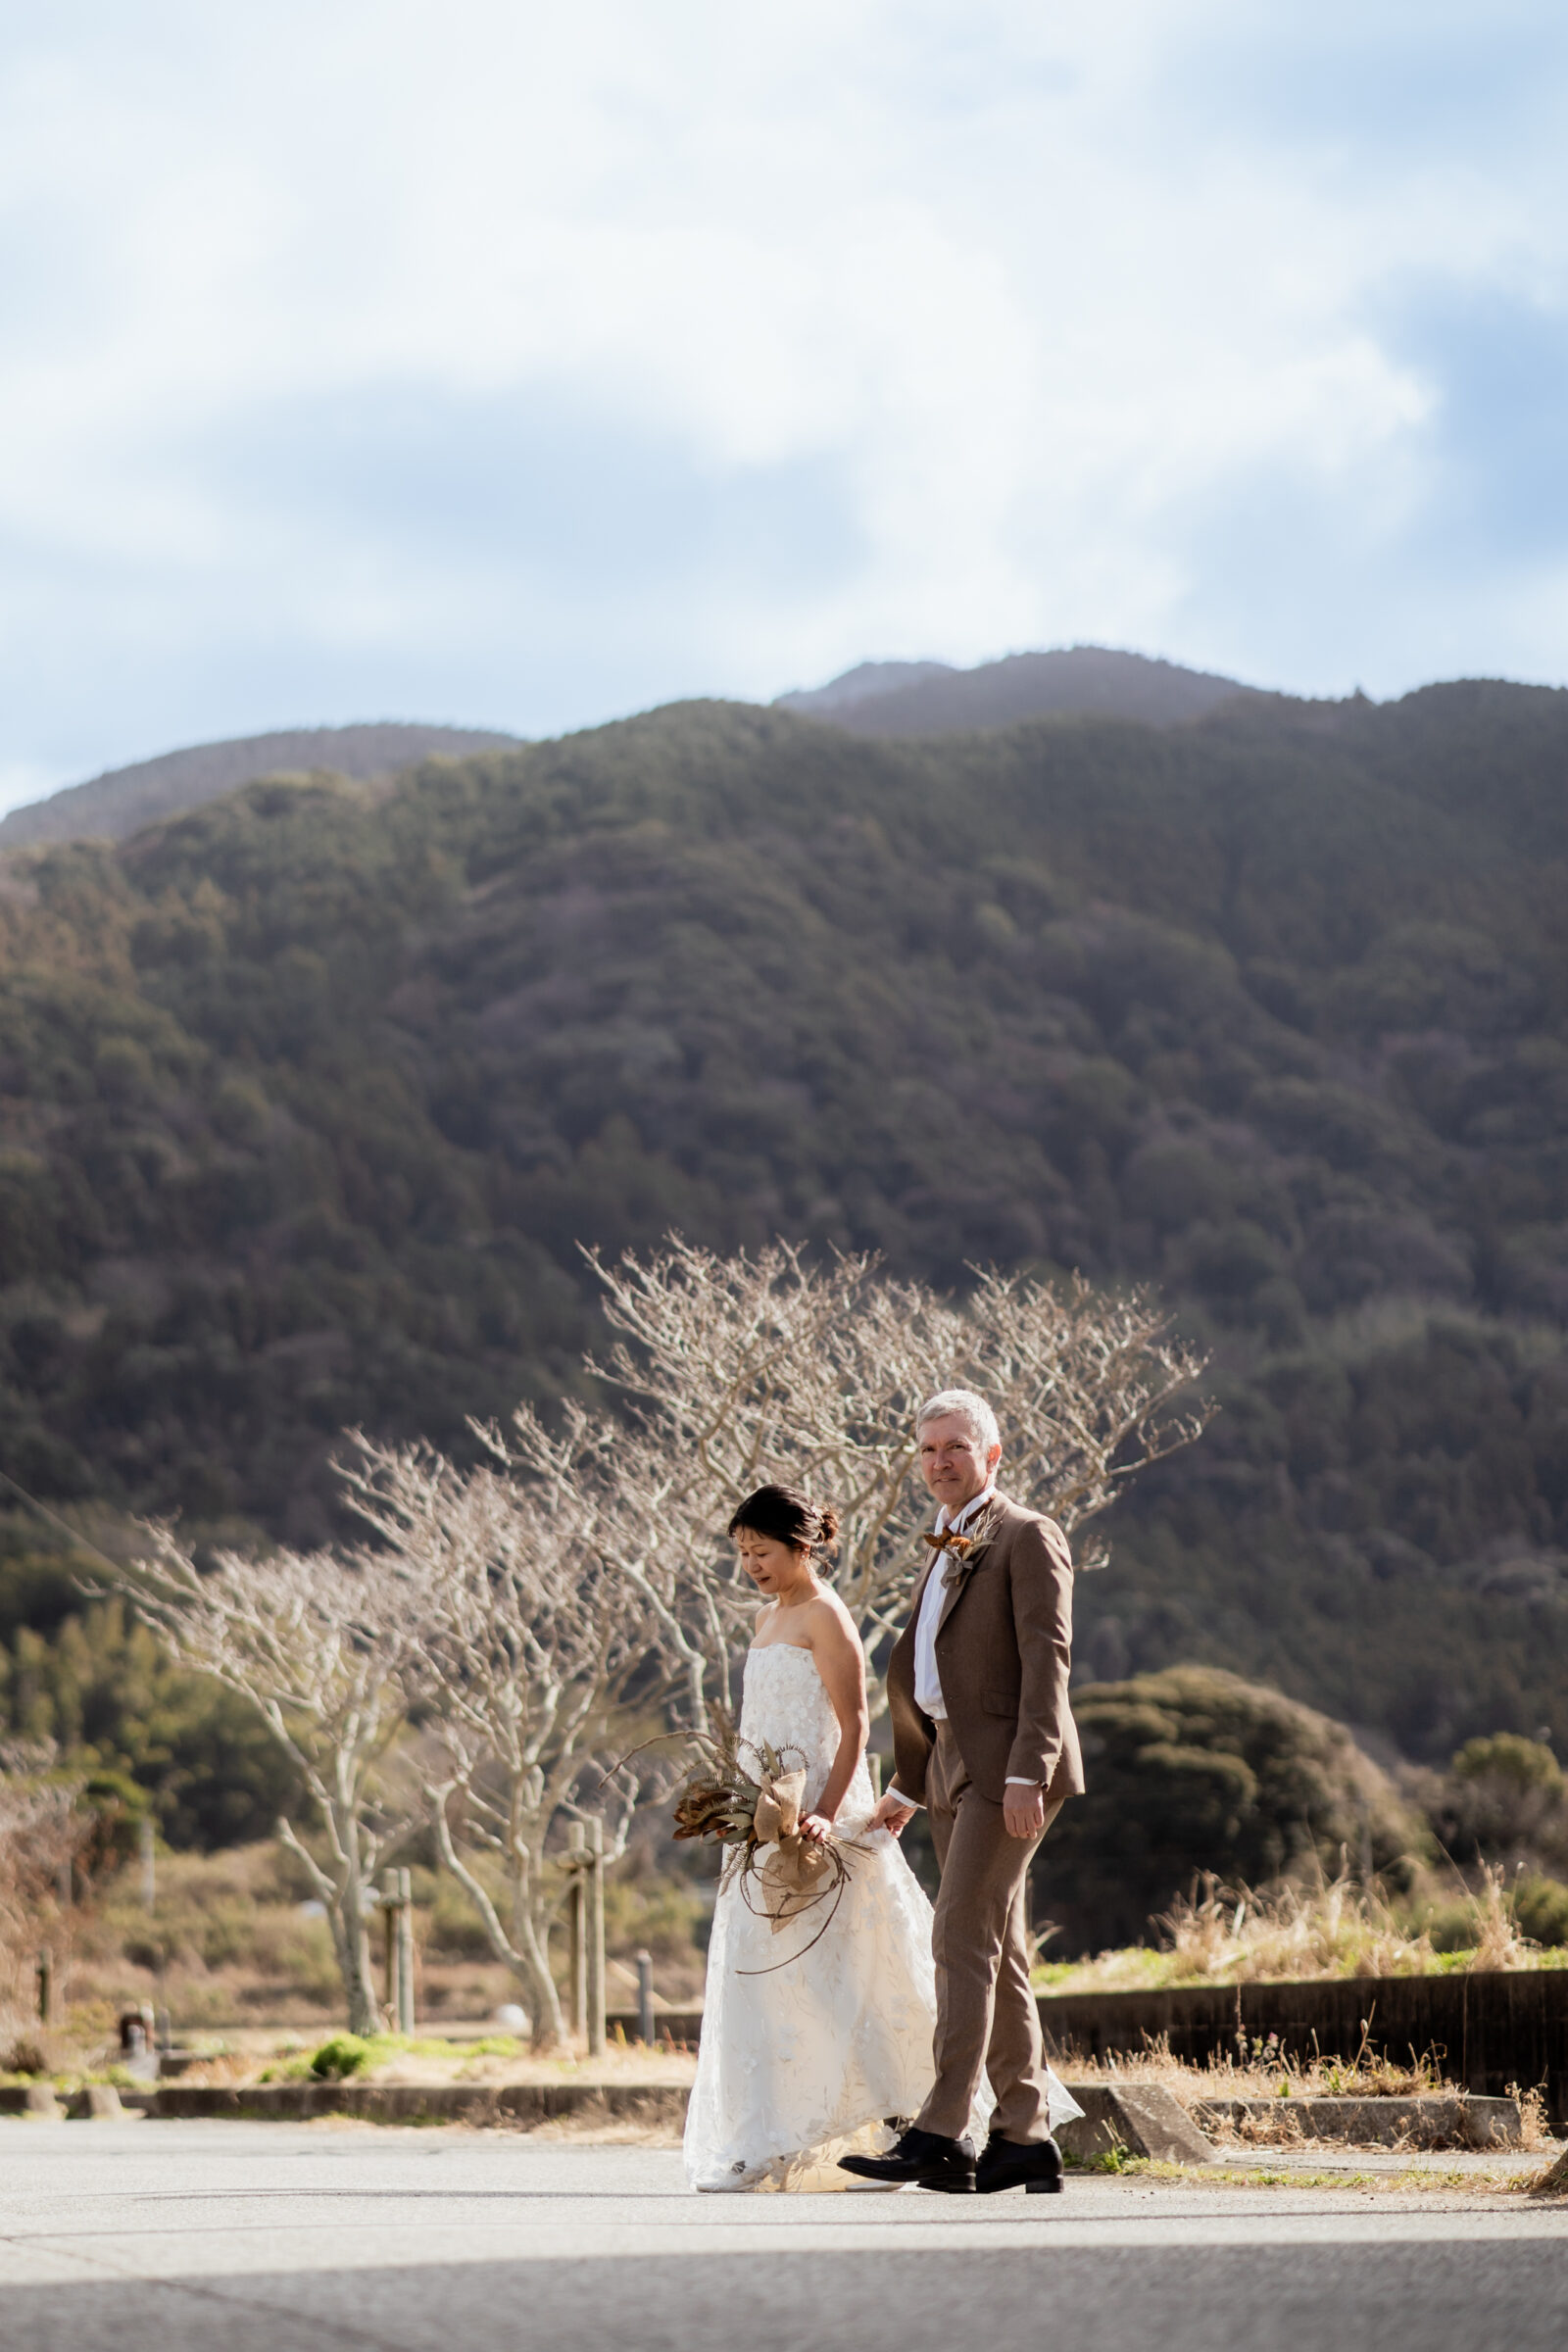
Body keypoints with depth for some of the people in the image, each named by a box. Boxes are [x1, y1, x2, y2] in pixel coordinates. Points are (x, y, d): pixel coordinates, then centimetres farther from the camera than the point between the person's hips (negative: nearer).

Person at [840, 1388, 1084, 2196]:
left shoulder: (1026, 1538, -5)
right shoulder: (947, 1554, 22)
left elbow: (1046, 1660, -13)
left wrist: (1027, 1773, -22)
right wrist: (908, 1788, 23)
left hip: (1006, 1767, -9)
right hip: (955, 1769, 9)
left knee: (963, 1939, -15)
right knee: (996, 1955, 8)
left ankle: (941, 2135, -20)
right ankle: (1025, 2137, 11)